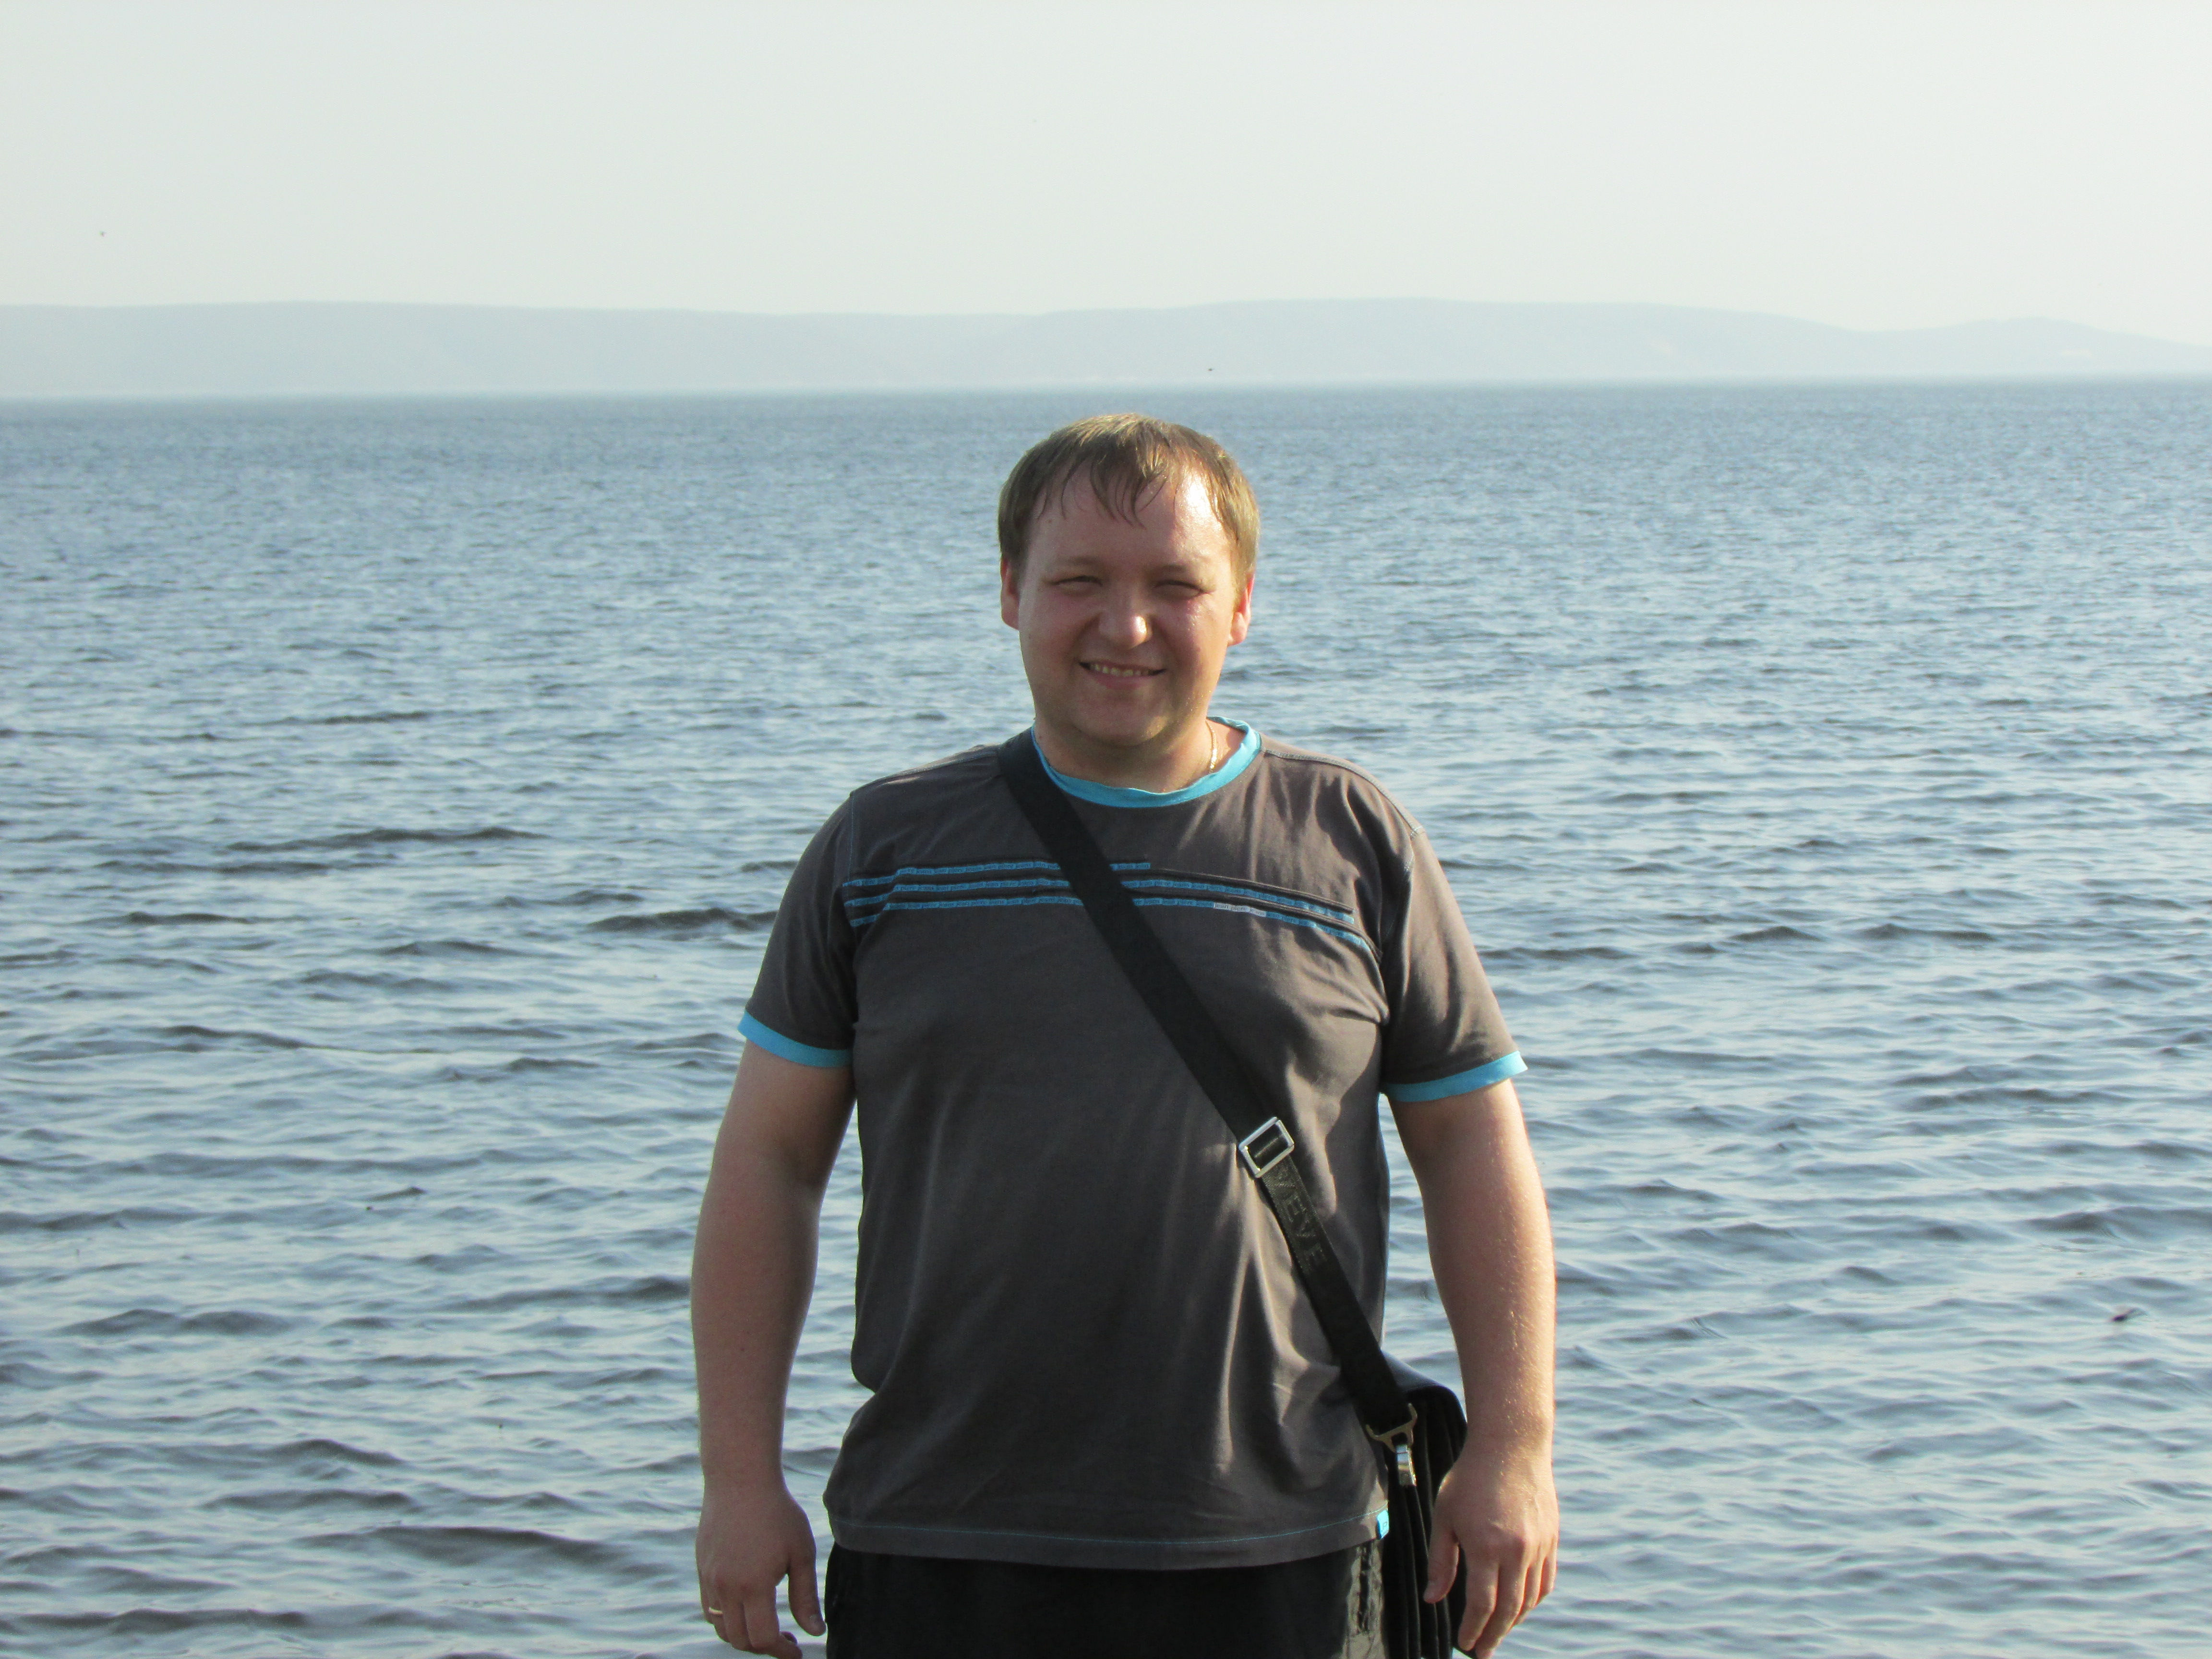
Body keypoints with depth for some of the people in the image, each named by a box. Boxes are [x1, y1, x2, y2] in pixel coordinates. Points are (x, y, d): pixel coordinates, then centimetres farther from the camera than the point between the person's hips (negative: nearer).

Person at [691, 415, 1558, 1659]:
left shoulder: (1354, 843, 7)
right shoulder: (885, 849, 8)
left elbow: (1477, 1153, 9)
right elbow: (770, 1161, 8)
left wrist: (1513, 1448, 1)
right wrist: (742, 1475, 2)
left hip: (1271, 1558, 0)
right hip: (939, 1550, 1)